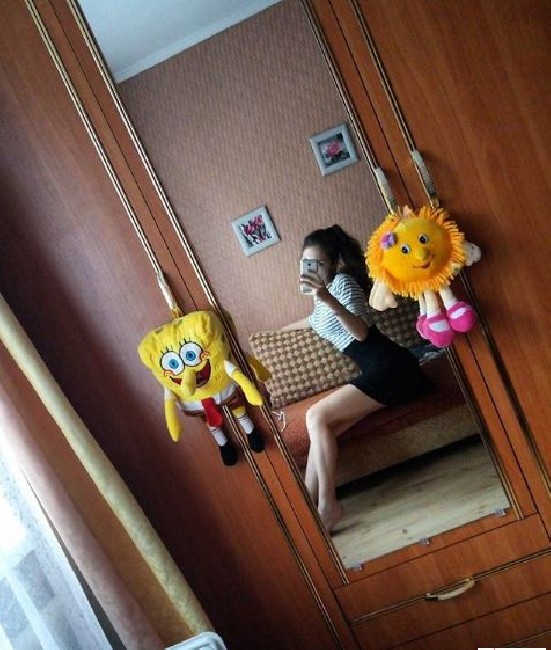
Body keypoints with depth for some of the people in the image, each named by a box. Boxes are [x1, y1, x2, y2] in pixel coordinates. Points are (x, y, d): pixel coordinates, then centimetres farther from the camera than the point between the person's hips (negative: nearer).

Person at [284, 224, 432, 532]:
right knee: (323, 427, -6)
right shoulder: (324, 290, 20)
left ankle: (327, 504, -15)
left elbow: (362, 332, -21)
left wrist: (329, 300, -33)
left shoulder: (343, 281, -6)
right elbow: (317, 320, 44)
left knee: (317, 416, -17)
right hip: (377, 371, 9)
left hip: (389, 367, -9)